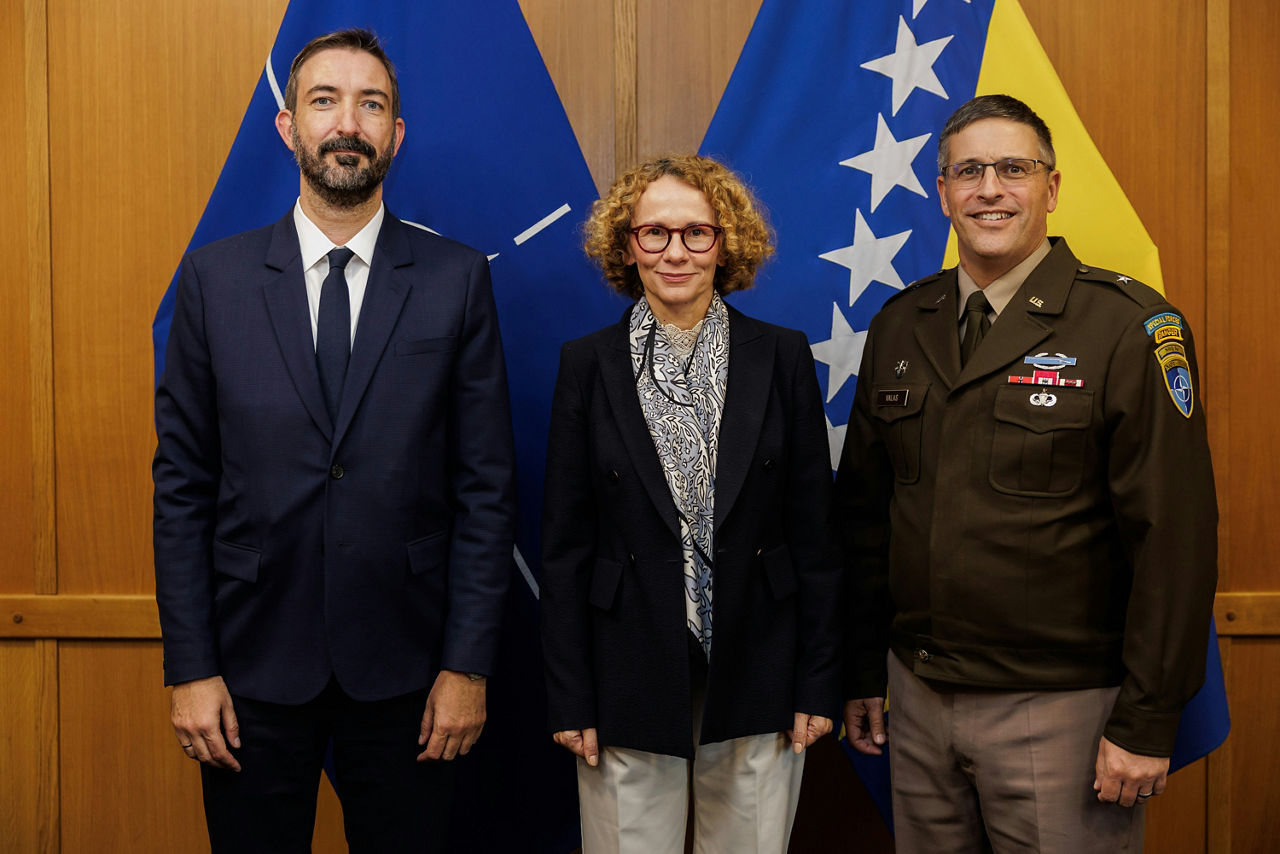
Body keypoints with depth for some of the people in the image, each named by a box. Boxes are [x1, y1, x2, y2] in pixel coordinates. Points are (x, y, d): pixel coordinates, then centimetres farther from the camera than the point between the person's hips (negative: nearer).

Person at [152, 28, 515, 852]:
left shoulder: (457, 278, -1)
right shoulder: (214, 277, 1)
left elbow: (486, 484, -2)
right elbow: (183, 484, 1)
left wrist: (469, 664, -5)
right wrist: (190, 667, -3)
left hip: (405, 671, 0)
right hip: (254, 663, 1)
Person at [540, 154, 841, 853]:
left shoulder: (782, 358, 1)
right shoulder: (588, 365, 0)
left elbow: (812, 529, 2)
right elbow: (564, 543, 0)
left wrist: (817, 684, -1)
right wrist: (569, 698, -3)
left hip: (754, 673, 1)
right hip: (629, 682, 0)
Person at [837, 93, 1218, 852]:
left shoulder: (1130, 326, -9)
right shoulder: (899, 327, 7)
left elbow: (1174, 535, -12)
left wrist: (1147, 721, -13)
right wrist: (864, 672, 10)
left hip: (1058, 707, -4)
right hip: (919, 696, 5)